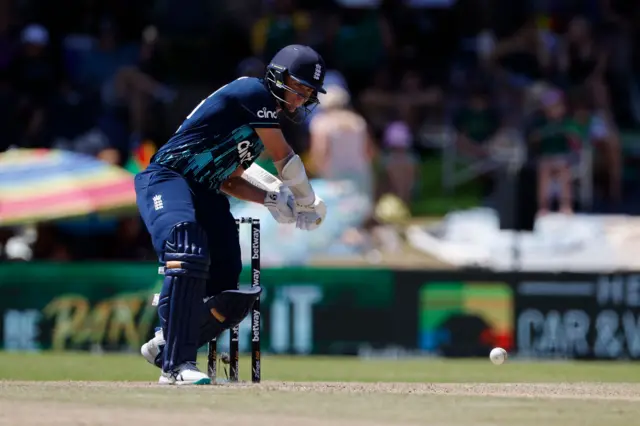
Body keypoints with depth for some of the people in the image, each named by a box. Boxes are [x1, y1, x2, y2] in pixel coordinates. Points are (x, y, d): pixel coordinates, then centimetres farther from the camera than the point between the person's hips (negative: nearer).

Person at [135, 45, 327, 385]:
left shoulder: (267, 120, 20)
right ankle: (177, 365, -37)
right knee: (190, 255, -35)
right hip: (166, 178, -10)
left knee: (226, 298, 1)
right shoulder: (254, 92, -9)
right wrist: (310, 203, 6)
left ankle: (166, 347, 23)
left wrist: (270, 199, 2)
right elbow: (285, 159, -7)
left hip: (206, 192, 10)